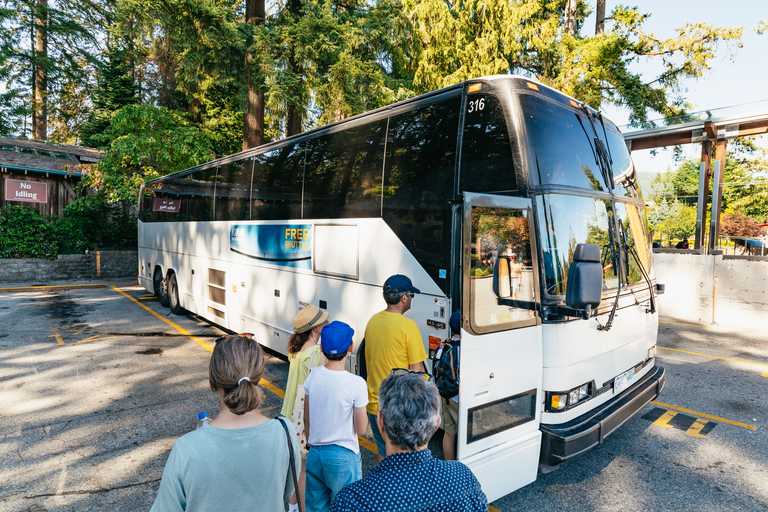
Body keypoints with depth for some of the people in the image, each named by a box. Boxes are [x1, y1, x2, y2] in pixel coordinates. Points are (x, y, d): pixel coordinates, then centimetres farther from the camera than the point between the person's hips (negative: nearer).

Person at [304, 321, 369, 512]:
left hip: (315, 453, 4)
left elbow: (307, 419, 4)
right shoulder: (357, 384, -22)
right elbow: (361, 429, -12)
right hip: (343, 456, -4)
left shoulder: (312, 376, -9)